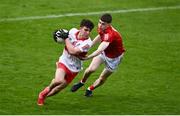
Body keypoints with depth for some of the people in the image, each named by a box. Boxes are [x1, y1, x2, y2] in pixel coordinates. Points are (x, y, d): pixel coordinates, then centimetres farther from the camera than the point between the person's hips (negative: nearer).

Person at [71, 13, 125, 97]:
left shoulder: (110, 34, -42)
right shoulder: (102, 29, -18)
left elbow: (100, 50, -54)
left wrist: (87, 57, -65)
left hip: (114, 58, -5)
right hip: (104, 52, 5)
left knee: (102, 79, 5)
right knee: (91, 69, -14)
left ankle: (90, 89, 34)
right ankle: (81, 83, 15)